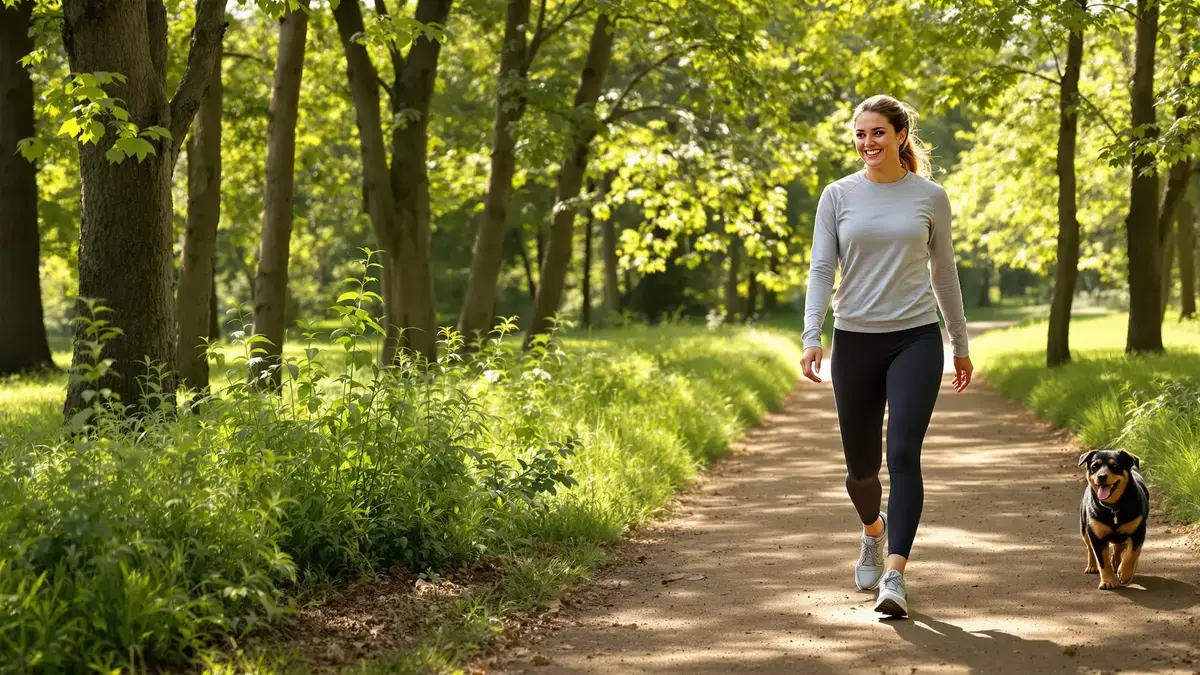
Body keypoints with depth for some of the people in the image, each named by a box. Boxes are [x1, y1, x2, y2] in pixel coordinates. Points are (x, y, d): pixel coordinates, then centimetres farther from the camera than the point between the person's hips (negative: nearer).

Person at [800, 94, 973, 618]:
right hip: (855, 340, 1)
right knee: (861, 466, 10)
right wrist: (811, 336, -15)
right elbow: (821, 269, -1)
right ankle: (873, 531, 44)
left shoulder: (930, 197, 4)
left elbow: (943, 273, 12)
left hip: (915, 339, -1)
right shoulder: (838, 196, 3)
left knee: (903, 454, -17)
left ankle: (894, 577, -18)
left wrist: (961, 345, 16)